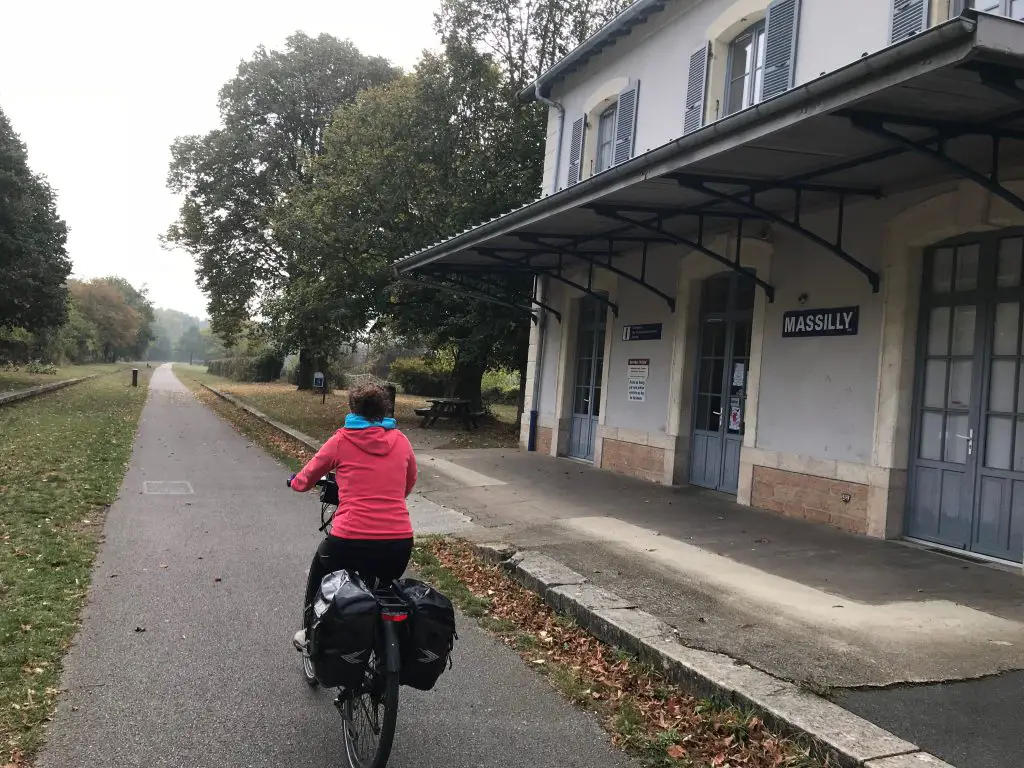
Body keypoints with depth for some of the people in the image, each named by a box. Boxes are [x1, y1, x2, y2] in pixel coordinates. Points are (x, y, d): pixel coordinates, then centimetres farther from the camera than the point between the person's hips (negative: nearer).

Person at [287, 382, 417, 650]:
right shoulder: (401, 442, 8)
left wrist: (294, 482, 40)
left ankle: (310, 634, 45)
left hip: (349, 540, -2)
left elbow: (305, 479, 16)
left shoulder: (341, 441, 2)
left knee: (319, 576, 33)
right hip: (399, 543, 2)